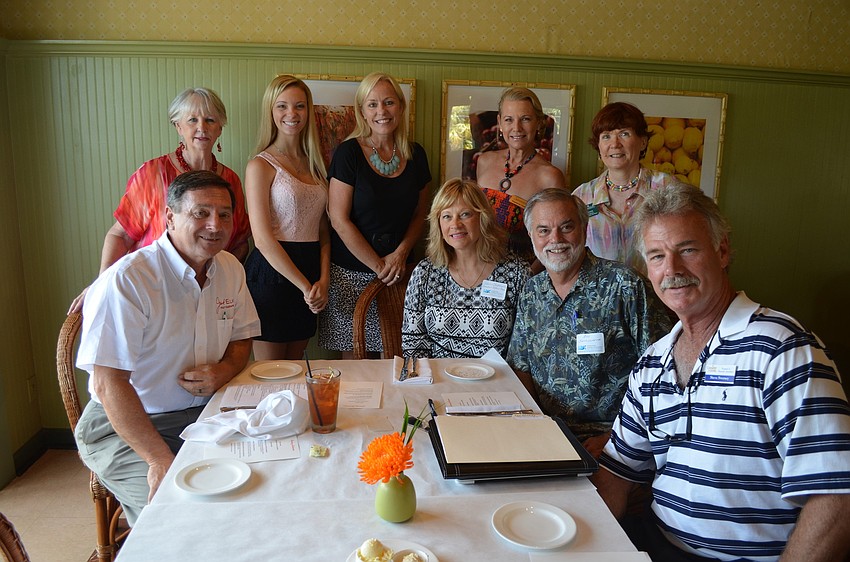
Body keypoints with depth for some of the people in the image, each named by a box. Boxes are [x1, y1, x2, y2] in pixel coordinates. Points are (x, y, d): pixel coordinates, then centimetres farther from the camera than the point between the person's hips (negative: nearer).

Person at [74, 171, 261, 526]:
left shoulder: (231, 270, 2)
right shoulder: (126, 280, -20)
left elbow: (241, 339, 14)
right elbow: (108, 383, -22)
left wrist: (224, 369, -10)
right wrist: (160, 460, -26)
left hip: (204, 414, 6)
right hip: (123, 426, -6)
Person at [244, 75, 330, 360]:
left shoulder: (315, 163, 12)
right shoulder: (260, 166, -6)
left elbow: (323, 230, 11)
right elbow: (263, 239, -12)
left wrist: (323, 279, -3)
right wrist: (305, 286, -13)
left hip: (309, 274, 6)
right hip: (272, 273, -5)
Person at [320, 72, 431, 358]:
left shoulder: (415, 155, 6)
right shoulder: (348, 152, -6)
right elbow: (340, 220, -9)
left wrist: (401, 253, -4)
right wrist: (378, 266, -9)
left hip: (399, 273, 3)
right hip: (351, 272, -3)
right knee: (352, 357, 1)